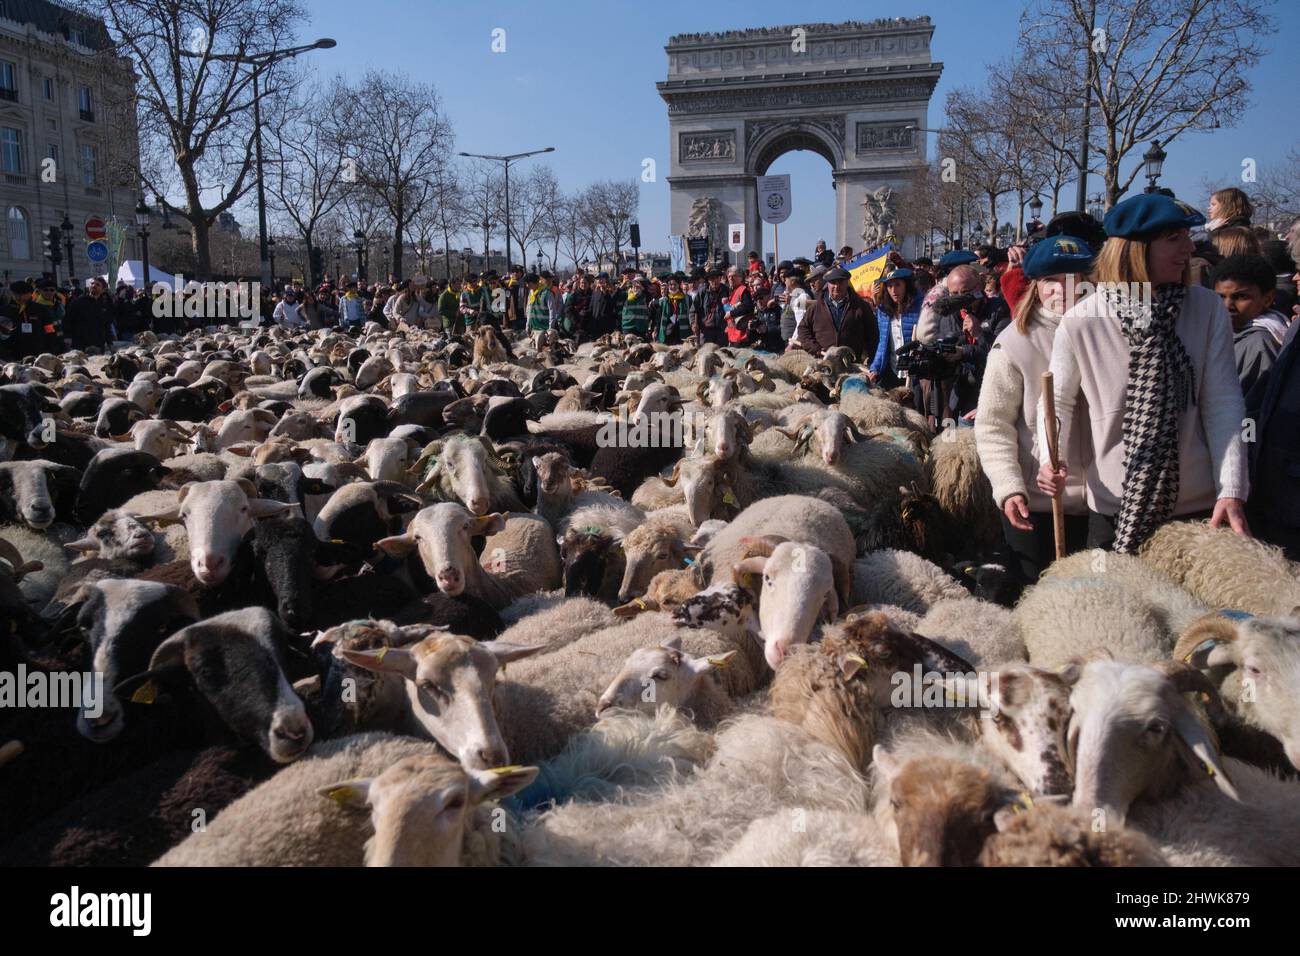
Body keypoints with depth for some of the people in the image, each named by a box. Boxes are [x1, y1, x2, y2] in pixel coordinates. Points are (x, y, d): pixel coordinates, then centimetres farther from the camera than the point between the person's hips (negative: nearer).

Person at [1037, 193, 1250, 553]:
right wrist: (1051, 458, -15)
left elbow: (1223, 402, -7)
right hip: (1114, 505, -1)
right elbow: (1058, 400, 2)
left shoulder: (1208, 308, -6)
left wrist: (1232, 490, -14)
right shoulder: (1080, 321, -10)